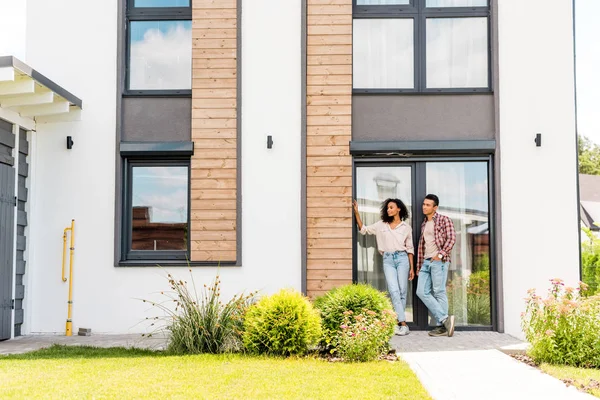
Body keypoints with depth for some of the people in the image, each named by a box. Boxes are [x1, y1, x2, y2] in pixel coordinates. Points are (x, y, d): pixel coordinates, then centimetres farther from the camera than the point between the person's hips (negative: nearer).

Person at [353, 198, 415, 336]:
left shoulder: (406, 227, 7)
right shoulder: (381, 225, 11)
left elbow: (410, 248, 10)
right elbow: (363, 230, 14)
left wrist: (412, 268, 6)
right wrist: (356, 213, 7)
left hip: (402, 258, 0)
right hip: (388, 259, 0)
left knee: (402, 291, -3)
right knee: (394, 291, -13)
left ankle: (398, 322, 6)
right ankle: (403, 323, -17)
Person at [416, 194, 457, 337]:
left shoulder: (444, 220, 1)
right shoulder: (424, 224, 21)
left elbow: (451, 238, -9)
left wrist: (441, 254, -19)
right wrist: (418, 266, 20)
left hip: (439, 261, -7)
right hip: (426, 262, 7)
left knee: (439, 292, -8)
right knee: (422, 292, -4)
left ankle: (442, 326, -4)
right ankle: (445, 319, -4)